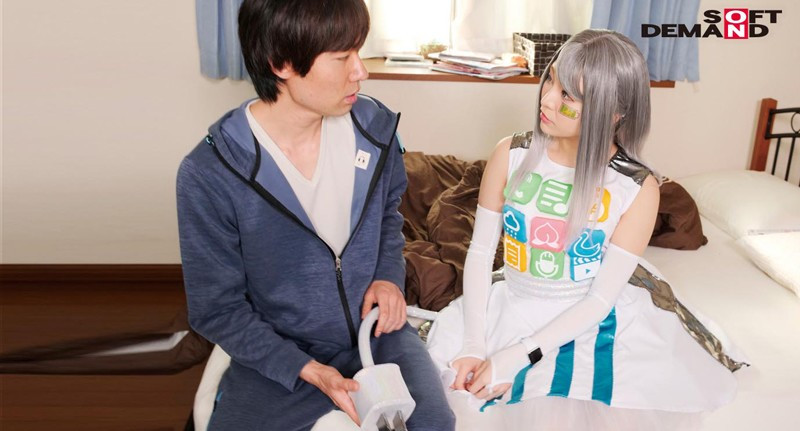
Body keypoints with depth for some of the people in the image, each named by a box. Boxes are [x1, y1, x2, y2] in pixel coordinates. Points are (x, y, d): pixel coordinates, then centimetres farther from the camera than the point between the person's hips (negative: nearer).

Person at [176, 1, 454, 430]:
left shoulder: (374, 125, -8)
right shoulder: (208, 175, -21)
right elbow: (216, 309, -11)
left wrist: (389, 275, -4)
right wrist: (306, 370, -19)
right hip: (279, 354, -2)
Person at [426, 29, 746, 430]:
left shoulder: (638, 187, -15)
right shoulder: (511, 155, -10)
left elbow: (601, 298, -15)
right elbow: (480, 253, -7)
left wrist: (518, 356, -22)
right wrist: (474, 345, -17)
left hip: (588, 322, -1)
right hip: (512, 310, 2)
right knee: (453, 394, -16)